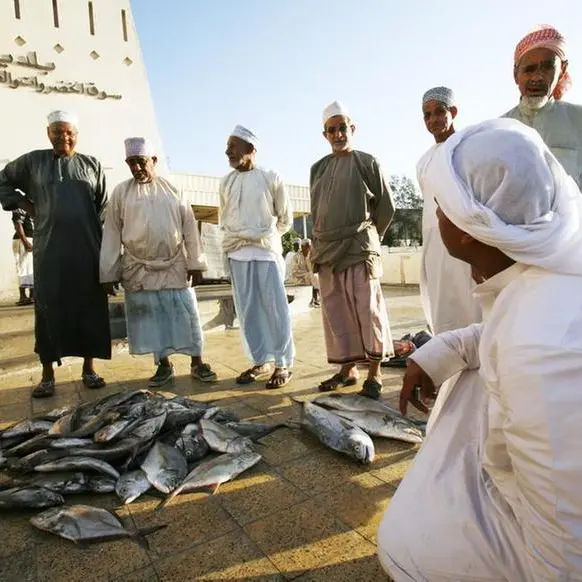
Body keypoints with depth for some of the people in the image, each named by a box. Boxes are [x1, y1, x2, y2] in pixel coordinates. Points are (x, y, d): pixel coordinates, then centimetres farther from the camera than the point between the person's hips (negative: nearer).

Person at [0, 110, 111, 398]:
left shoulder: (92, 165, 10)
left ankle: (88, 368, 14)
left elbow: (103, 208, 8)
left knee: (89, 306, 2)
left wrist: (105, 245, 2)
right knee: (49, 308, 1)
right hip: (49, 250, 0)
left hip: (87, 248, 0)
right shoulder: (32, 161, 9)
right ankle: (48, 374, 11)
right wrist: (29, 207, 5)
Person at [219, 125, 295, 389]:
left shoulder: (271, 178, 2)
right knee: (247, 312, 5)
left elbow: (285, 219, 7)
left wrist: (265, 237, 5)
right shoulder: (225, 182, 12)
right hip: (237, 254, 4)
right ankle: (261, 361, 16)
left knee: (275, 309, -2)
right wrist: (237, 238, 9)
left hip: (266, 252, -4)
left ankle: (283, 364, 6)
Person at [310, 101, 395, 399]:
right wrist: (320, 244, 16)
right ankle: (348, 369, 17)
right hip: (326, 251, 5)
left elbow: (386, 206, 6)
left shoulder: (367, 163, 3)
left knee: (367, 310, -5)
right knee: (335, 313, 6)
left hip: (359, 250, -4)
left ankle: (375, 374, 5)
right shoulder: (318, 168, 15)